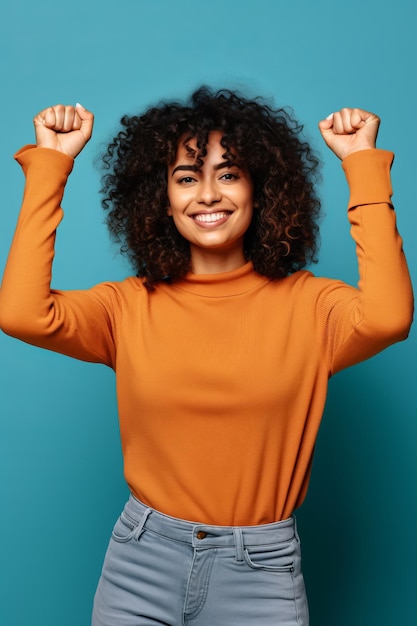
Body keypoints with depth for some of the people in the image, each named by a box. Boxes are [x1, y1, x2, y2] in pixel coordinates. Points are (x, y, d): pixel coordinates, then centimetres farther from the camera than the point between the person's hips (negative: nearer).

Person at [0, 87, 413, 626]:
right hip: (142, 561, 1)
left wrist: (364, 167, -18)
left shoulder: (305, 302, -6)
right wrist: (50, 165, -12)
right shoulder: (131, 305, -3)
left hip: (262, 568, 0)